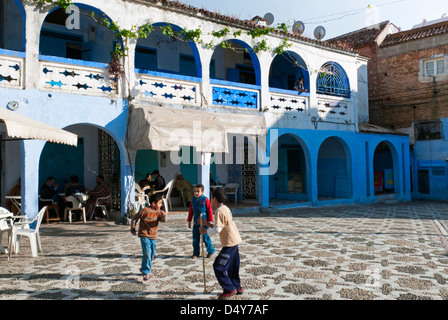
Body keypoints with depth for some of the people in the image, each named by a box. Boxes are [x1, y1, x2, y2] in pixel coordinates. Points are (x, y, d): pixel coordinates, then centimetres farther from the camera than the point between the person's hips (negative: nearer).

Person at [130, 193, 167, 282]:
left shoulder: (158, 212, 2)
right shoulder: (144, 211, -15)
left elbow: (164, 220, -7)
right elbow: (134, 218, -4)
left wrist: (163, 215, -28)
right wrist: (133, 229, 1)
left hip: (153, 236, 6)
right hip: (144, 236, -6)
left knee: (152, 254, 14)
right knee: (147, 253, -14)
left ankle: (144, 268, 37)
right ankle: (146, 273, -4)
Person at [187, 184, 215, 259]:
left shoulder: (205, 199, -9)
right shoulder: (193, 200, 6)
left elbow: (210, 210, -7)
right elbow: (191, 211, 15)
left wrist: (210, 221, -8)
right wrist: (189, 221, 16)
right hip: (196, 223, 5)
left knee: (205, 237, -1)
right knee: (195, 239, 7)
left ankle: (210, 250, 19)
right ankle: (196, 253, 19)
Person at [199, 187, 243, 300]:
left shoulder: (219, 211, -17)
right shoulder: (225, 208, 13)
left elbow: (217, 229, -23)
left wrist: (205, 231, -9)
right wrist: (207, 223, 14)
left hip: (230, 243, -10)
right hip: (235, 240, 10)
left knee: (218, 266, -3)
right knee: (232, 266, 20)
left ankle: (229, 289, 3)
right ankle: (237, 287, 31)